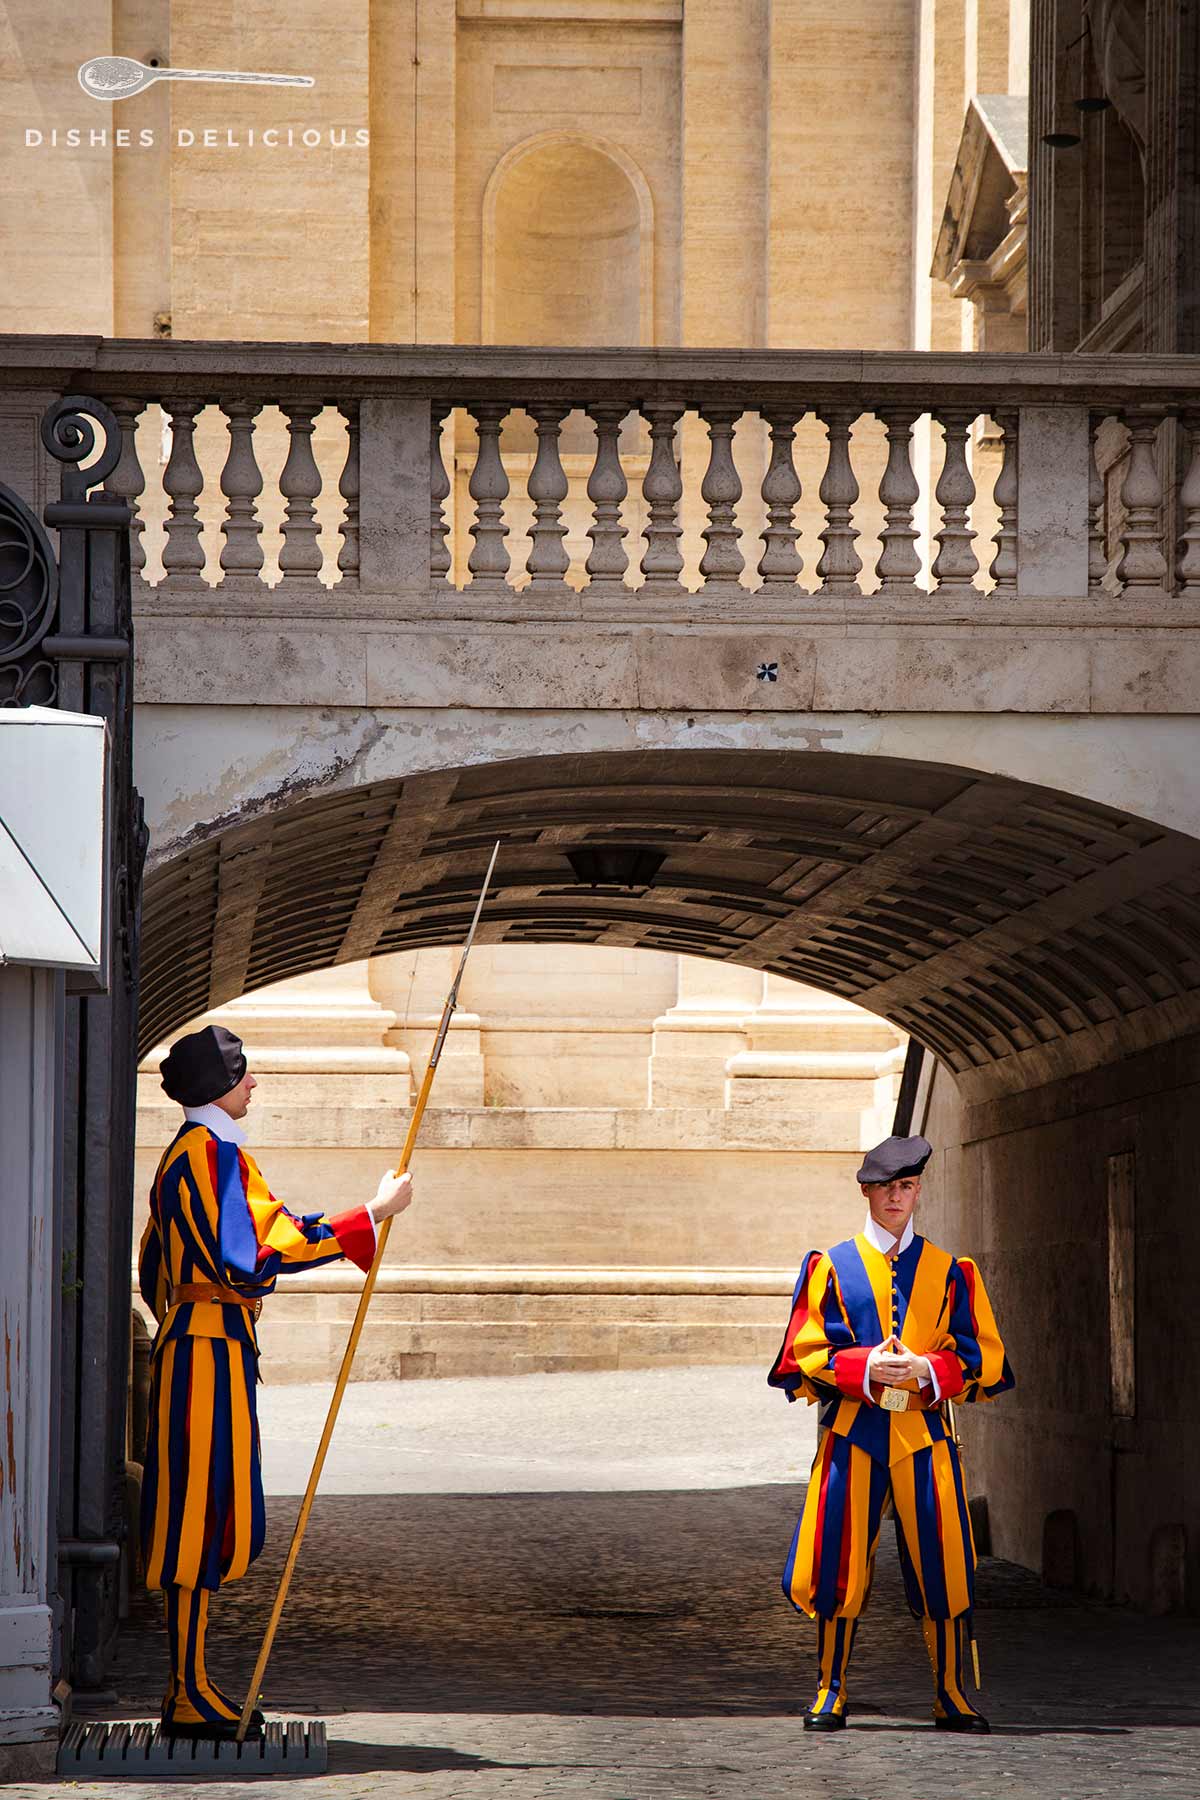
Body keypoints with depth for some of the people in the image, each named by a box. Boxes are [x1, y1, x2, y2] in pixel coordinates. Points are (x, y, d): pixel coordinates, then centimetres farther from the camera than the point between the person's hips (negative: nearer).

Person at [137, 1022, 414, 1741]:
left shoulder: (188, 1154, 16)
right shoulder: (211, 1153, -16)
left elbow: (154, 1264, 22)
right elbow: (253, 1261, -25)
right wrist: (371, 1216, -24)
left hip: (190, 1347, 10)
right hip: (213, 1350, -10)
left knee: (202, 1514, 12)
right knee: (201, 1513, -7)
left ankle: (190, 1686, 16)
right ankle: (190, 1696, -4)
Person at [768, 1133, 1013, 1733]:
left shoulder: (949, 1272, 10)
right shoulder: (831, 1267, 7)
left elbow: (983, 1357, 7)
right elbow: (804, 1356, 3)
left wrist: (929, 1369, -12)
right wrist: (864, 1369, -14)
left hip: (924, 1436, 1)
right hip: (851, 1435, -1)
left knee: (941, 1566, -2)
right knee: (839, 1566, -2)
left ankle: (952, 1694, 8)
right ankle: (831, 1692, 11)